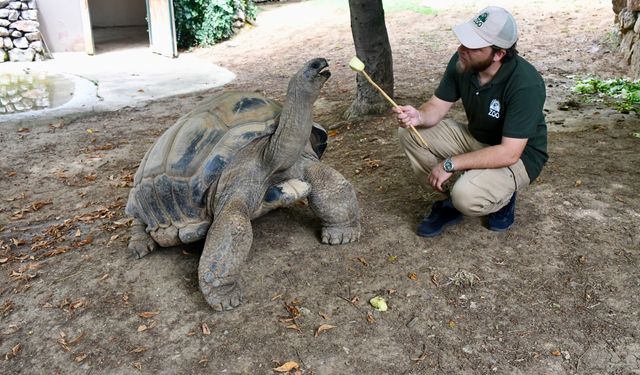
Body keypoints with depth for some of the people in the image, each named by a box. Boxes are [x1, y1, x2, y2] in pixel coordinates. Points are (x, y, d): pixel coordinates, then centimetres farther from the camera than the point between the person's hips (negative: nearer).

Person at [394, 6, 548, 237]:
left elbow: (509, 153, -32)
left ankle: (502, 195, 3)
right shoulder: (462, 62, -13)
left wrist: (450, 164, -30)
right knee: (409, 132, -10)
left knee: (466, 197, -35)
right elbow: (437, 107, -5)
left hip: (519, 156, -6)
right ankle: (451, 198, 3)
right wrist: (418, 116, -30)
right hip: (475, 139, 7)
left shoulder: (525, 85, -31)